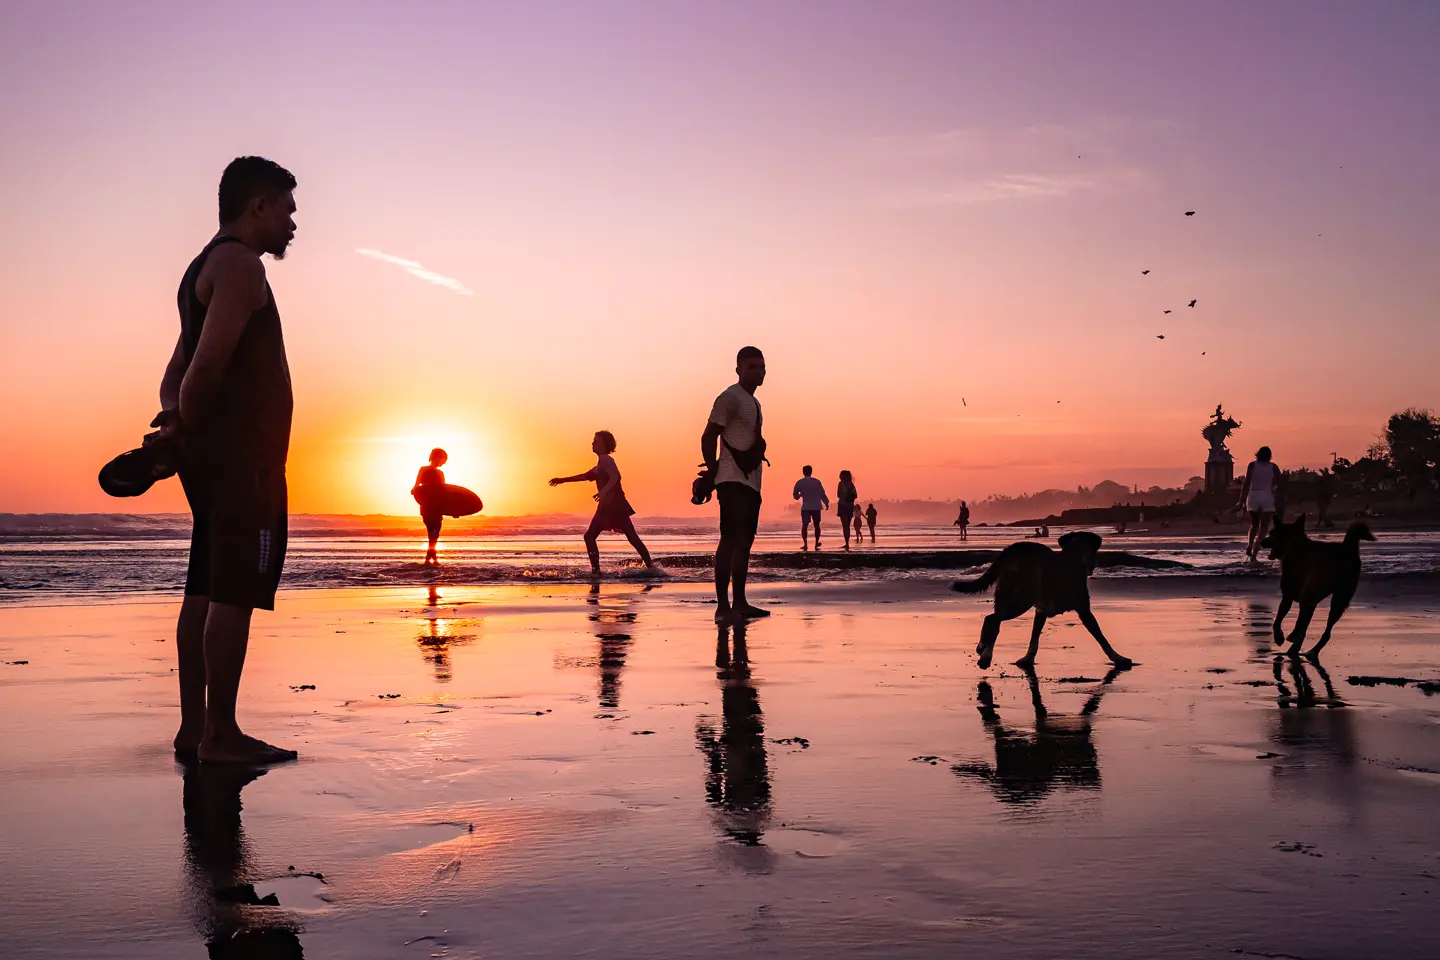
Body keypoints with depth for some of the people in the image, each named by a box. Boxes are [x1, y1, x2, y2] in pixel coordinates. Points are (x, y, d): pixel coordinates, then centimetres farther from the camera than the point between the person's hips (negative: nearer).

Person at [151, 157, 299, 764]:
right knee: (234, 594, -9)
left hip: (212, 458, 10)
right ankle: (219, 735, -7)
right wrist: (184, 425, -6)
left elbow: (178, 370, 19)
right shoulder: (240, 264, -9)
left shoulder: (205, 267, 24)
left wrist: (176, 423, 0)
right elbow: (208, 362, -21)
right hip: (241, 453, -10)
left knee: (206, 591, 9)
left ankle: (194, 729, 13)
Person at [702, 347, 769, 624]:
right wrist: (713, 471, -9)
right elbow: (708, 437, -13)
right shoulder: (730, 398, -9)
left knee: (745, 540, 11)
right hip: (734, 481, -10)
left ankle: (740, 603, 16)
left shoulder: (752, 402, 20)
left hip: (750, 481, 10)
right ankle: (722, 606, -15)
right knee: (731, 539, -13)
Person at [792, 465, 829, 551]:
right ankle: (816, 544, 17)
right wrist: (826, 503, 14)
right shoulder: (817, 482, 1)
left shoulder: (800, 483, -1)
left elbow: (796, 496, 4)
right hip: (816, 507, 2)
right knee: (816, 525, 14)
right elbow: (822, 494, 3)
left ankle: (805, 544, -14)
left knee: (804, 525, -1)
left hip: (805, 507, -2)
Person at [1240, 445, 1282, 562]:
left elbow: (1246, 483, -4)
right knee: (1263, 528, 0)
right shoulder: (1273, 466, 6)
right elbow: (1279, 485, 3)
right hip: (1267, 497, -1)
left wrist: (1242, 500, -4)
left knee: (1254, 525, 20)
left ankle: (1250, 544, -6)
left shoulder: (1252, 465, 4)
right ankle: (1254, 554, -17)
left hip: (1253, 496, 1)